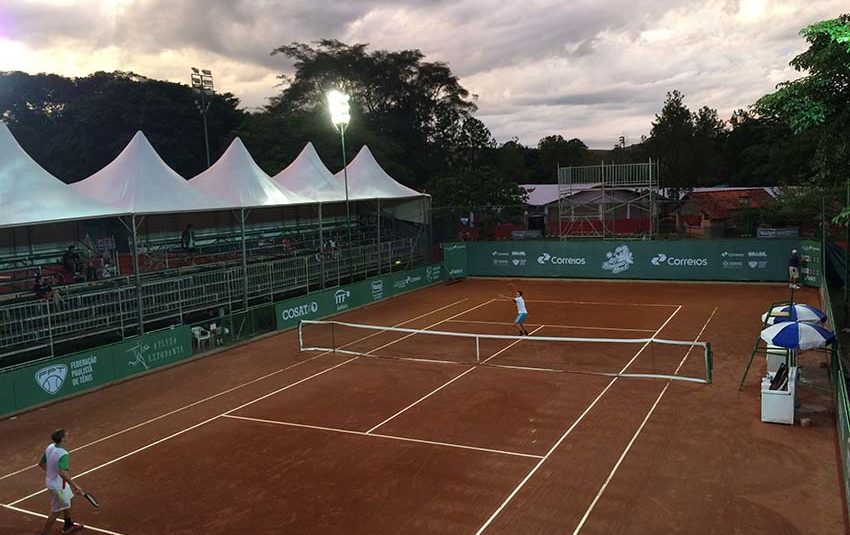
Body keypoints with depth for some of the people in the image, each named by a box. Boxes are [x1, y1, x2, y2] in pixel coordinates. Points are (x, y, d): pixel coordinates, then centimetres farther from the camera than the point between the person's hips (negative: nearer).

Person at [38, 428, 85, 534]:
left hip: (51, 481, 9)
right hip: (58, 486, -9)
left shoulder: (50, 447, -6)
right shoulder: (63, 454, -32)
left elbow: (41, 463, 8)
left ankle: (68, 525, 45)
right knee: (56, 511, 7)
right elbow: (62, 473, -41)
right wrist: (75, 486, -39)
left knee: (67, 502, 27)